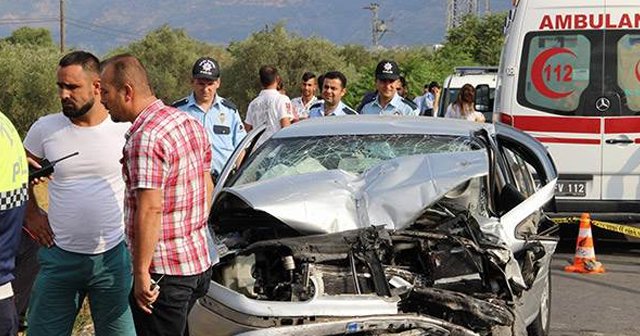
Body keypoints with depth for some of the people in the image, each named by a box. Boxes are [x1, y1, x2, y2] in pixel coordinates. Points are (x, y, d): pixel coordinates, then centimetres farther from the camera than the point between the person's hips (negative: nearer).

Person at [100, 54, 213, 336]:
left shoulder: (145, 138, -20)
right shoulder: (190, 123, 10)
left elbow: (150, 210, -24)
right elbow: (207, 188, 18)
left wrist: (141, 272, -21)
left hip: (163, 271, -9)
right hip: (199, 263, 9)